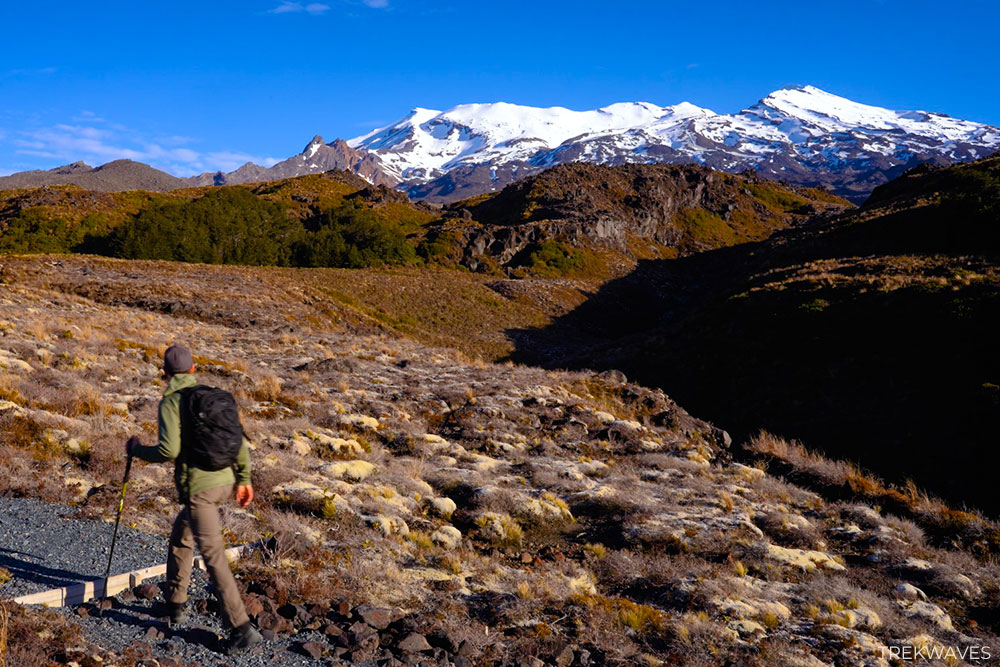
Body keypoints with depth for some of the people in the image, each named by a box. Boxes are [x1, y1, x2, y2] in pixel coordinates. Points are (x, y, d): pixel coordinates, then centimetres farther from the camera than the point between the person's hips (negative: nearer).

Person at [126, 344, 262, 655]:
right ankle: (175, 604, 36)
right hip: (224, 480, 7)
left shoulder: (170, 401, -7)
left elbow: (169, 450, -16)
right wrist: (244, 479, 16)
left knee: (214, 558, -6)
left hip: (198, 487, -7)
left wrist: (138, 450, 3)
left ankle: (241, 628, -8)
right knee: (181, 534, 27)